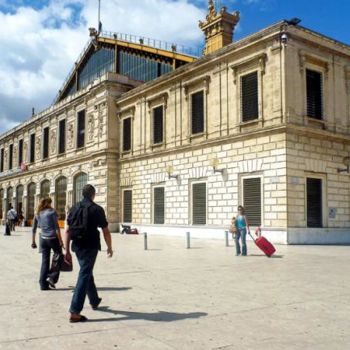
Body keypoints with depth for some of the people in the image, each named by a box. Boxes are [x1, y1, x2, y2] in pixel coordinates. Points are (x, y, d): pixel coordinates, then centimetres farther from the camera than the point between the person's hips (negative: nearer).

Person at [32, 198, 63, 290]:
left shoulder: (38, 214, 10)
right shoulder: (52, 212, -7)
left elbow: (33, 229, 13)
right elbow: (56, 227, -12)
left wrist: (33, 241, 21)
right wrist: (60, 241, -11)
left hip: (43, 239, 5)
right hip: (53, 238, -5)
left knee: (45, 261, 9)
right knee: (59, 258, 12)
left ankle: (43, 284, 9)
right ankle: (52, 277, -2)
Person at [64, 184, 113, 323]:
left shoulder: (74, 209, 6)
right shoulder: (97, 209, -6)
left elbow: (67, 231, 3)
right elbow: (106, 232, -4)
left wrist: (67, 251, 6)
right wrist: (109, 248, 10)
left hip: (77, 246, 6)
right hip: (90, 247, -6)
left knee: (87, 273, 22)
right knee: (84, 276, -4)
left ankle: (94, 301, 40)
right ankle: (75, 312, -9)